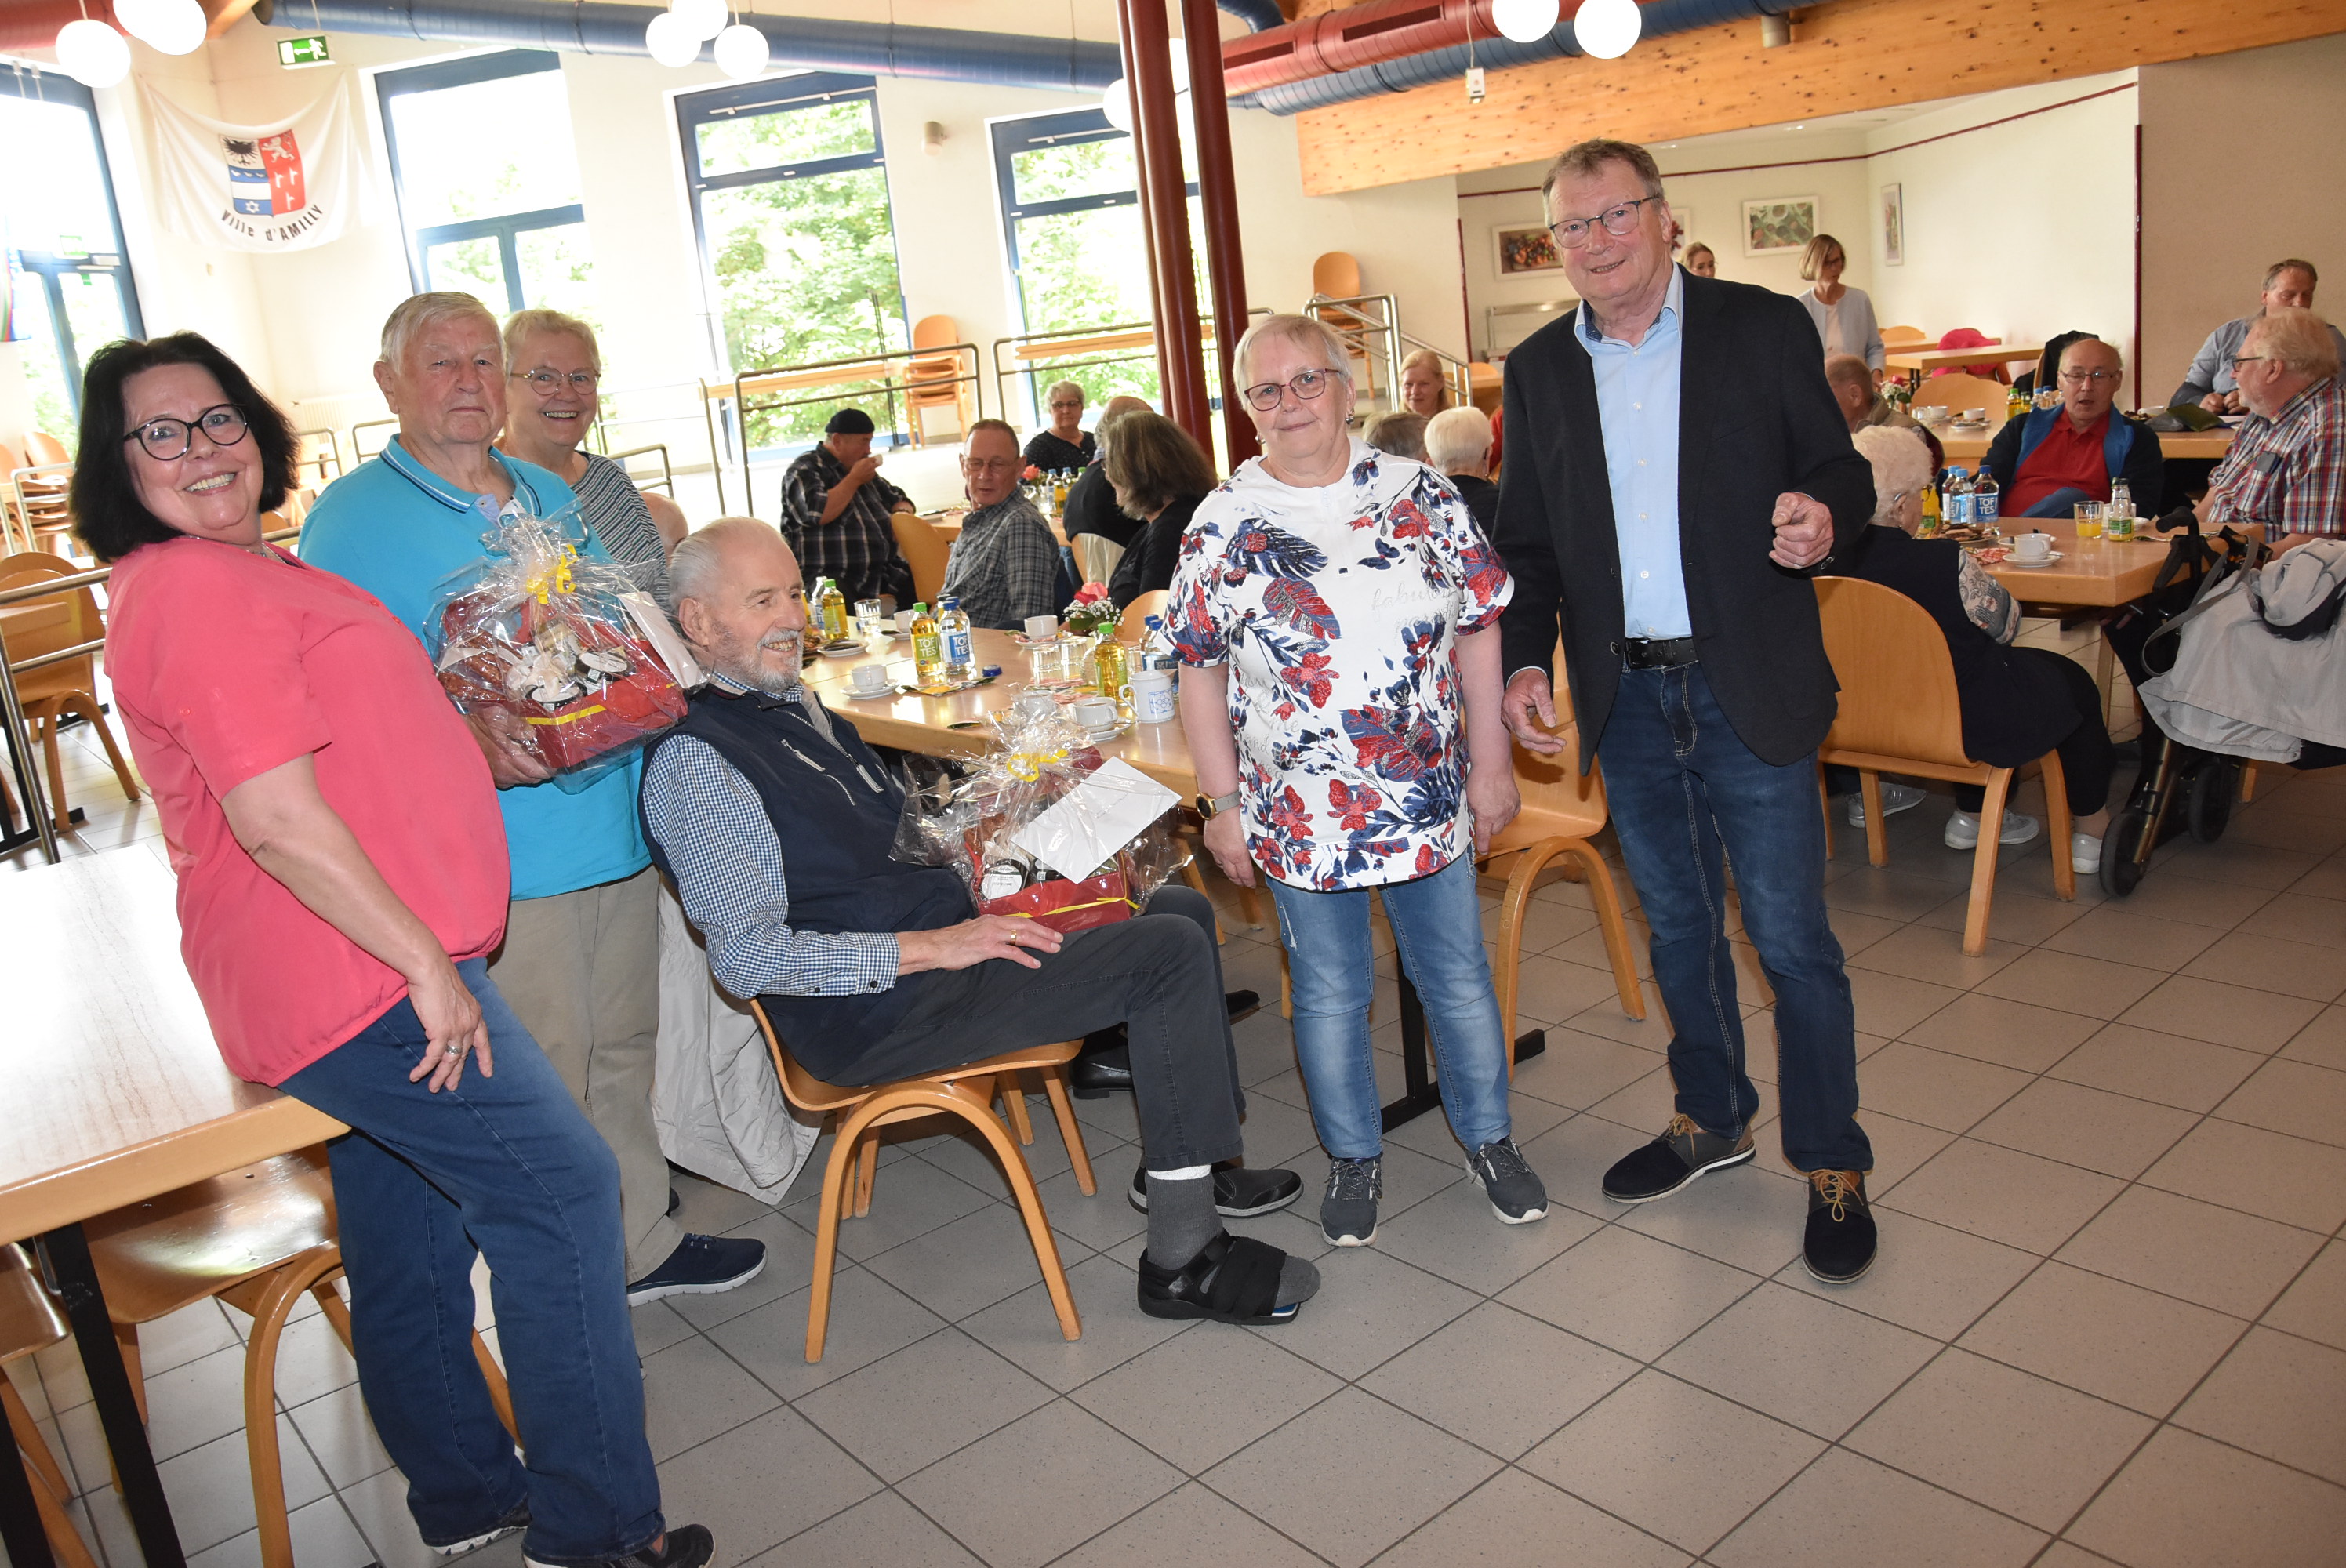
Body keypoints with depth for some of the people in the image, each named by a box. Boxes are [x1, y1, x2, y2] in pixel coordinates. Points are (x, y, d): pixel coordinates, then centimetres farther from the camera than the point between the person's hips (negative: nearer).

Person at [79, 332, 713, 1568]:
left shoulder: (245, 572, 16)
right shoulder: (200, 590, -18)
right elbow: (277, 818, -25)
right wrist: (427, 965, -21)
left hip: (361, 966, 11)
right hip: (360, 972, -11)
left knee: (409, 1232, 18)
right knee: (560, 1189, -5)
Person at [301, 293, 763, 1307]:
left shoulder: (557, 499, 15)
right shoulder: (352, 518, -6)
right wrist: (468, 744, -29)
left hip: (617, 832, 7)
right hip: (497, 861, -7)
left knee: (620, 1058, 18)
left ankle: (639, 1245, 34)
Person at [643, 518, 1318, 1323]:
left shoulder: (794, 701, 15)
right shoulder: (694, 761, -16)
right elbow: (746, 958, -23)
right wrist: (934, 947, -22)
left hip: (946, 932, 10)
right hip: (875, 1013, -10)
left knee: (1182, 907, 10)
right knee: (1172, 953, -18)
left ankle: (1182, 1165, 21)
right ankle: (1182, 1260, -11)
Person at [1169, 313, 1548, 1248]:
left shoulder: (1421, 496, -2)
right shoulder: (1221, 528, -4)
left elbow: (1477, 632, 3)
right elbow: (1201, 673, -1)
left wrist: (1490, 761, 1)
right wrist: (1223, 804, -3)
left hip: (1428, 802, 1)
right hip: (1299, 814, -1)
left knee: (1458, 978, 14)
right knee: (1329, 996, 13)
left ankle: (1488, 1139, 35)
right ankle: (1354, 1158, 32)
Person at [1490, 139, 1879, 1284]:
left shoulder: (1762, 328, -1)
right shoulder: (1537, 370, 8)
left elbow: (1840, 469, 1)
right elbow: (1526, 541, 11)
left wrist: (1824, 516, -22)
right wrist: (1523, 661, -1)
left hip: (1750, 688, -3)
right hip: (1625, 696, 4)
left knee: (1791, 938, 1)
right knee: (1677, 924, 17)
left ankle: (1831, 1164, 19)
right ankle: (1712, 1118, 36)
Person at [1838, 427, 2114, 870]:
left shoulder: (1832, 560, -14)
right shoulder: (1946, 563, -28)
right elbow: (2004, 624, -10)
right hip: (1968, 722, -6)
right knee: (2075, 684, 21)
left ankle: (1970, 815, 42)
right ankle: (2089, 833, 36)